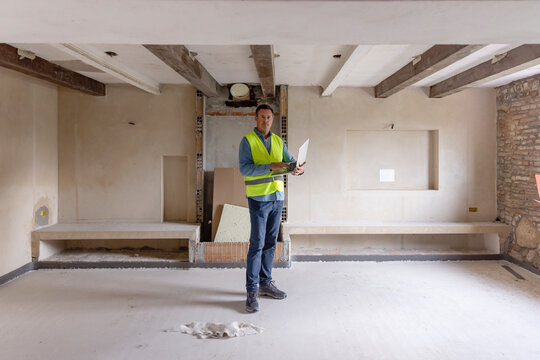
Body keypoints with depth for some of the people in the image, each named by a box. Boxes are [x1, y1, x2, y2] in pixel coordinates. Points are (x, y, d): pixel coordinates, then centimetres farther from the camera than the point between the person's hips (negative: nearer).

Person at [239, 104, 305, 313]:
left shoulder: (278, 141, 13)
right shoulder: (247, 141, -4)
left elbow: (290, 161, 6)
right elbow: (244, 168, -15)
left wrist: (297, 168, -18)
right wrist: (270, 167, -26)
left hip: (277, 197, 6)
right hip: (258, 199, -6)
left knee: (270, 242, 11)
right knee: (257, 244, -6)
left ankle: (265, 283, 23)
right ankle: (252, 291, 1)